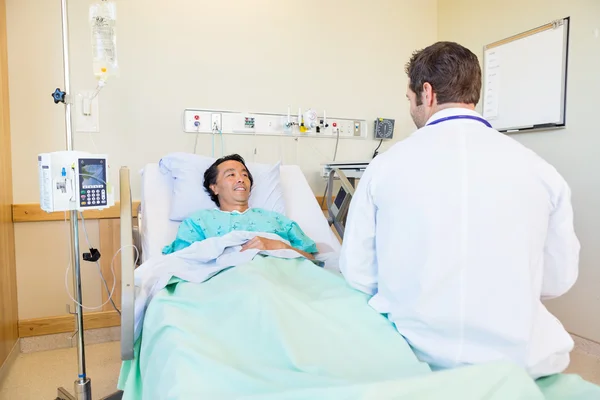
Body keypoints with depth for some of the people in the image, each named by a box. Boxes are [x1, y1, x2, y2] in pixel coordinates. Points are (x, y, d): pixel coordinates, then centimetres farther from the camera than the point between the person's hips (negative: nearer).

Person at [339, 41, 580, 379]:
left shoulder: (385, 166, -9)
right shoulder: (540, 170, -6)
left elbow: (357, 274, -5)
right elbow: (559, 279, 3)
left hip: (415, 351, -1)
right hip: (518, 358, 2)